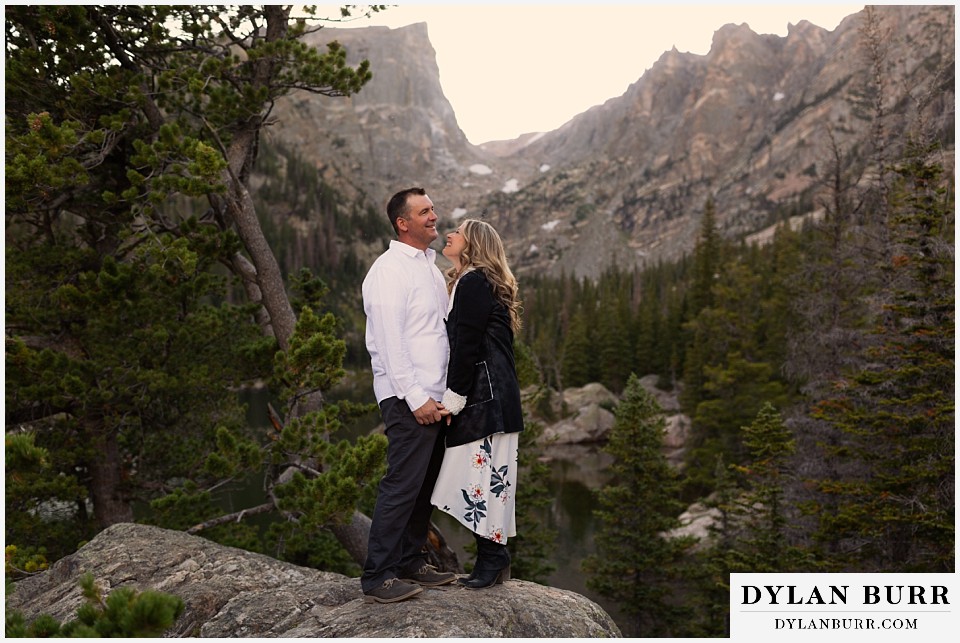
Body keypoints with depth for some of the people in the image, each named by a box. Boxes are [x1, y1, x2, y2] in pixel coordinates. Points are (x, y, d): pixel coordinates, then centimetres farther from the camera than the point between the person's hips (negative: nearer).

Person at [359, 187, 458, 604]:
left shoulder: (430, 267, 18)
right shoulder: (389, 270, -10)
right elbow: (389, 342, -17)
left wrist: (445, 393, 14)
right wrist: (416, 398, -19)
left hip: (434, 397, 9)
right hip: (408, 398, -9)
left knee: (426, 484, 13)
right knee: (402, 486, -7)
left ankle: (411, 564, 24)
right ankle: (377, 578, 2)